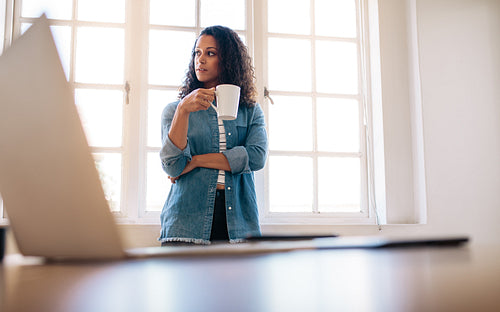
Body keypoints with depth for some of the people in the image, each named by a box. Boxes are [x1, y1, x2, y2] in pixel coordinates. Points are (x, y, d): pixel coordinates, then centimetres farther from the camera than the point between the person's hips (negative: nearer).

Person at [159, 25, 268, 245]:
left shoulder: (251, 111, 13)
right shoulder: (174, 109, 10)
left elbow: (257, 157, -6)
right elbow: (173, 167, -5)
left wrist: (196, 161, -5)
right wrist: (183, 109, -16)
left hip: (239, 222, 1)